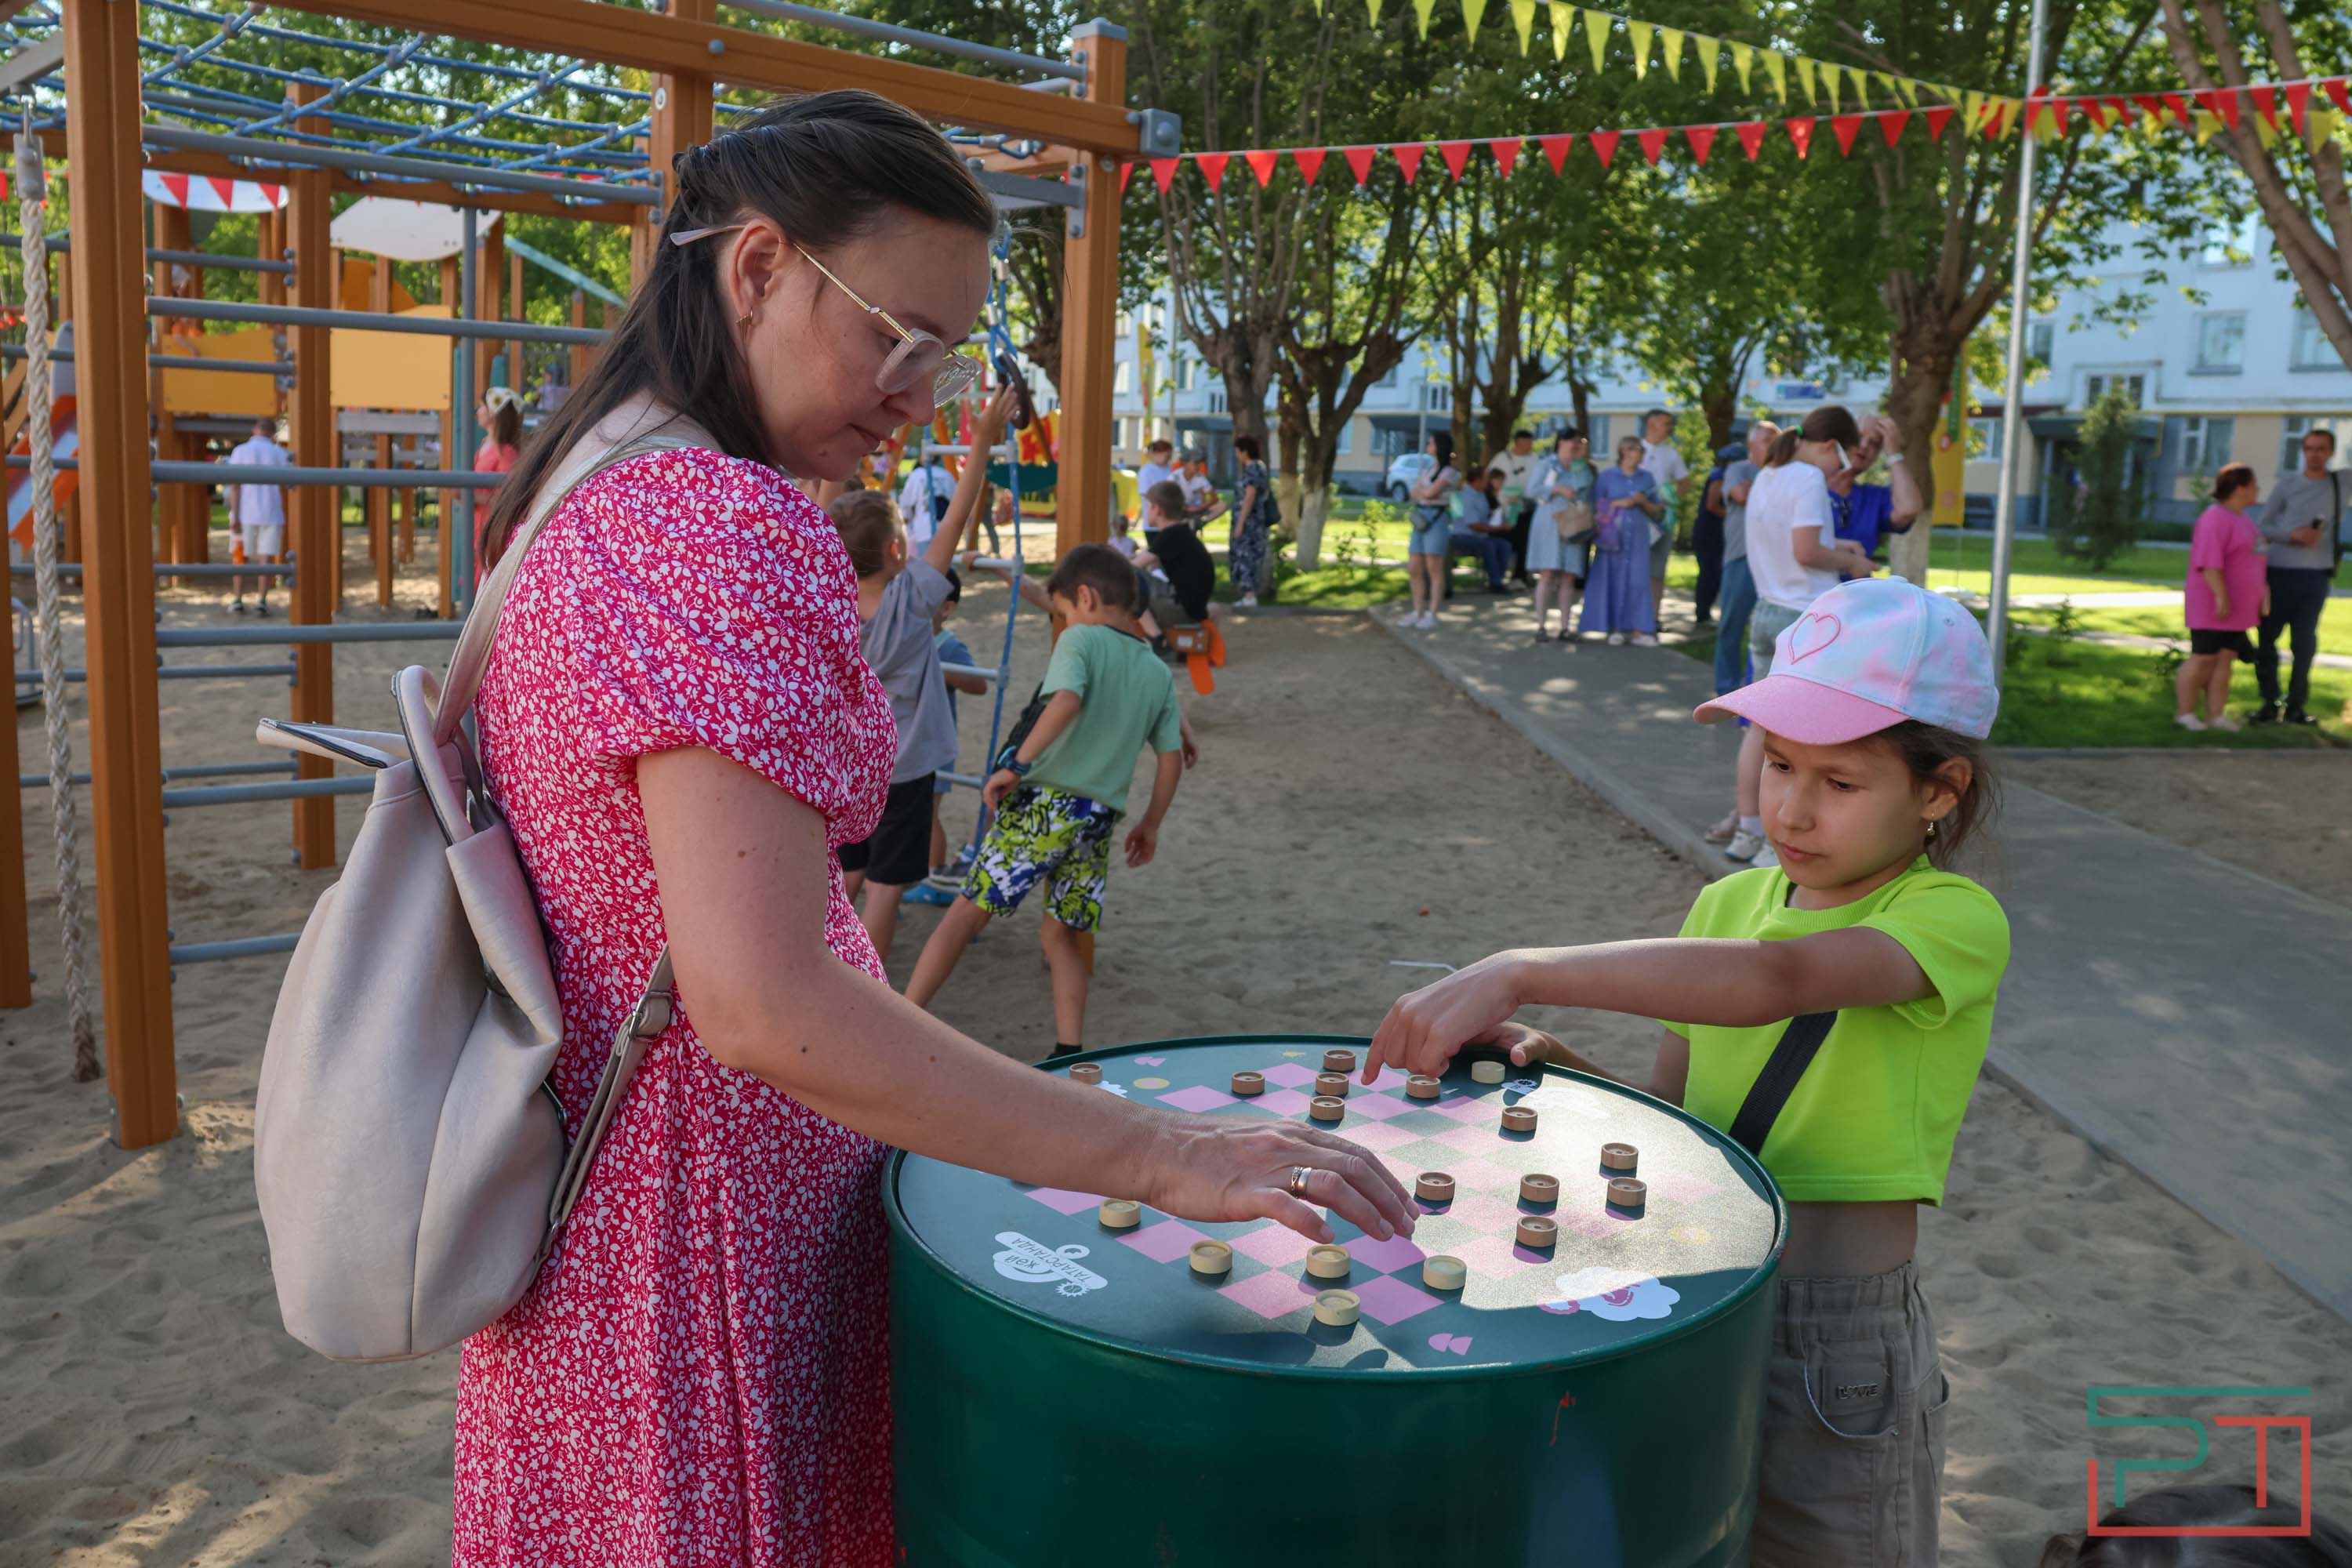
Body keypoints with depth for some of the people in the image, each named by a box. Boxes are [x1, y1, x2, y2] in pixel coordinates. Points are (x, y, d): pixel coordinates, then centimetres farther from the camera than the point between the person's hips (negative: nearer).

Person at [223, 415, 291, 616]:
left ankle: (237, 600, 9)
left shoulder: (240, 451, -2)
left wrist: (234, 517, -11)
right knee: (266, 559, 0)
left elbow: (234, 486, -9)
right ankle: (262, 602, -8)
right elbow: (286, 486, -1)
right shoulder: (279, 453, 1)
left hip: (245, 514, 0)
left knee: (240, 558, 12)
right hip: (271, 514, 0)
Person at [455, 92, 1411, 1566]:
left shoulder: (582, 494, 6)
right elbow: (763, 1001, -32)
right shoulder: (733, 530, -25)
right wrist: (1156, 1152, -30)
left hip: (591, 1164, 9)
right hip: (707, 1235, -9)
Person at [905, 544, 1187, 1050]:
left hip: (1044, 804, -5)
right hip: (1100, 818, 5)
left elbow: (1066, 699, -22)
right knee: (1062, 936, 16)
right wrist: (1151, 824, 23)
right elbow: (1172, 759, 13)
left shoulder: (1081, 640, -2)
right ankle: (1069, 1055, 11)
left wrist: (1018, 764, -23)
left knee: (966, 912, 1)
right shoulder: (1159, 673, 15)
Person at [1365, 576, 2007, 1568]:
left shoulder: (1954, 921, -16)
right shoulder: (1726, 906, 4)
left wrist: (1520, 974, -42)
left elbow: (1779, 978, -36)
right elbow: (1671, 1111, 7)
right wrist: (1560, 1068, -13)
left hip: (1841, 1354, -5)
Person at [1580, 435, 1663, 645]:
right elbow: (1596, 506, 2)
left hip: (1638, 536, 2)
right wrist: (1618, 503, -9)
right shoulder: (1607, 476, 5)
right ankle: (1616, 628, 2)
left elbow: (1656, 511, 14)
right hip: (1613, 535, -2)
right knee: (1613, 579, -4)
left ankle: (1638, 631, -6)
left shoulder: (1646, 477, 12)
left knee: (1638, 580, -5)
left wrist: (1643, 502, -5)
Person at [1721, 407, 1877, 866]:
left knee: (1762, 726, 13)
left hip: (1766, 613, 9)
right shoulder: (1809, 479, -14)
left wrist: (1834, 547, 16)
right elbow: (1806, 552, -20)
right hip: (1806, 621, -8)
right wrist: (1850, 563, -4)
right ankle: (1778, 844, 2)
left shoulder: (1766, 476, 12)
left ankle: (1747, 834, 19)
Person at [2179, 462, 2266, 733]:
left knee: (2225, 659, 7)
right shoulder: (2216, 518, -16)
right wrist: (2221, 597, -26)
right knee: (2203, 659, -5)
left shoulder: (2243, 519, 16)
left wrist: (2259, 599, 26)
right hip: (2211, 606, -9)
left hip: (2237, 607, 9)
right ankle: (2184, 713, 3)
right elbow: (2210, 562, -23)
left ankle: (2216, 715, 10)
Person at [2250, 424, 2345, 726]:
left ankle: (2296, 706, 8)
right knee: (2267, 637, 2)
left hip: (2316, 576, 0)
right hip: (2281, 572, 0)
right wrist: (2293, 535, -13)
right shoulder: (2287, 486, 4)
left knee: (2305, 642, -1)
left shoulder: (2342, 483, 7)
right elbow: (2261, 527, 4)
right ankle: (2270, 702, 13)